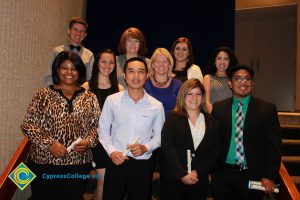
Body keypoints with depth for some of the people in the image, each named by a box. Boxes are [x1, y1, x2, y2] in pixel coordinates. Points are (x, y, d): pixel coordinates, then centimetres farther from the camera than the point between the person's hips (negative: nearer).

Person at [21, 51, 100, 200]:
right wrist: (49, 144, -13)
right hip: (45, 163, -1)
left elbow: (96, 125, 8)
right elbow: (28, 125, -3)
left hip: (79, 165, 2)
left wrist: (89, 141, -10)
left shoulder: (89, 98, 5)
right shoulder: (43, 95, -1)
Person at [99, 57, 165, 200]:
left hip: (142, 164, 1)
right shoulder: (112, 100, -4)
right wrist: (111, 151, -9)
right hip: (116, 162, 0)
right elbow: (103, 130, 3)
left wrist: (145, 148, -11)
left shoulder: (156, 106, -3)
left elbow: (159, 136, 6)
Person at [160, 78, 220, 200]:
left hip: (200, 181, 2)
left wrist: (198, 172, -9)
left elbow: (215, 151, 3)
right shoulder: (172, 118, -1)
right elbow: (167, 147, -9)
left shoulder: (211, 122, 7)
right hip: (172, 179, -2)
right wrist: (182, 174, -14)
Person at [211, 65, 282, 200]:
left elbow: (274, 145, -3)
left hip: (253, 176, -1)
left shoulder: (268, 109, -2)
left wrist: (270, 176, -8)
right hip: (223, 175, 1)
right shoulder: (218, 108, 2)